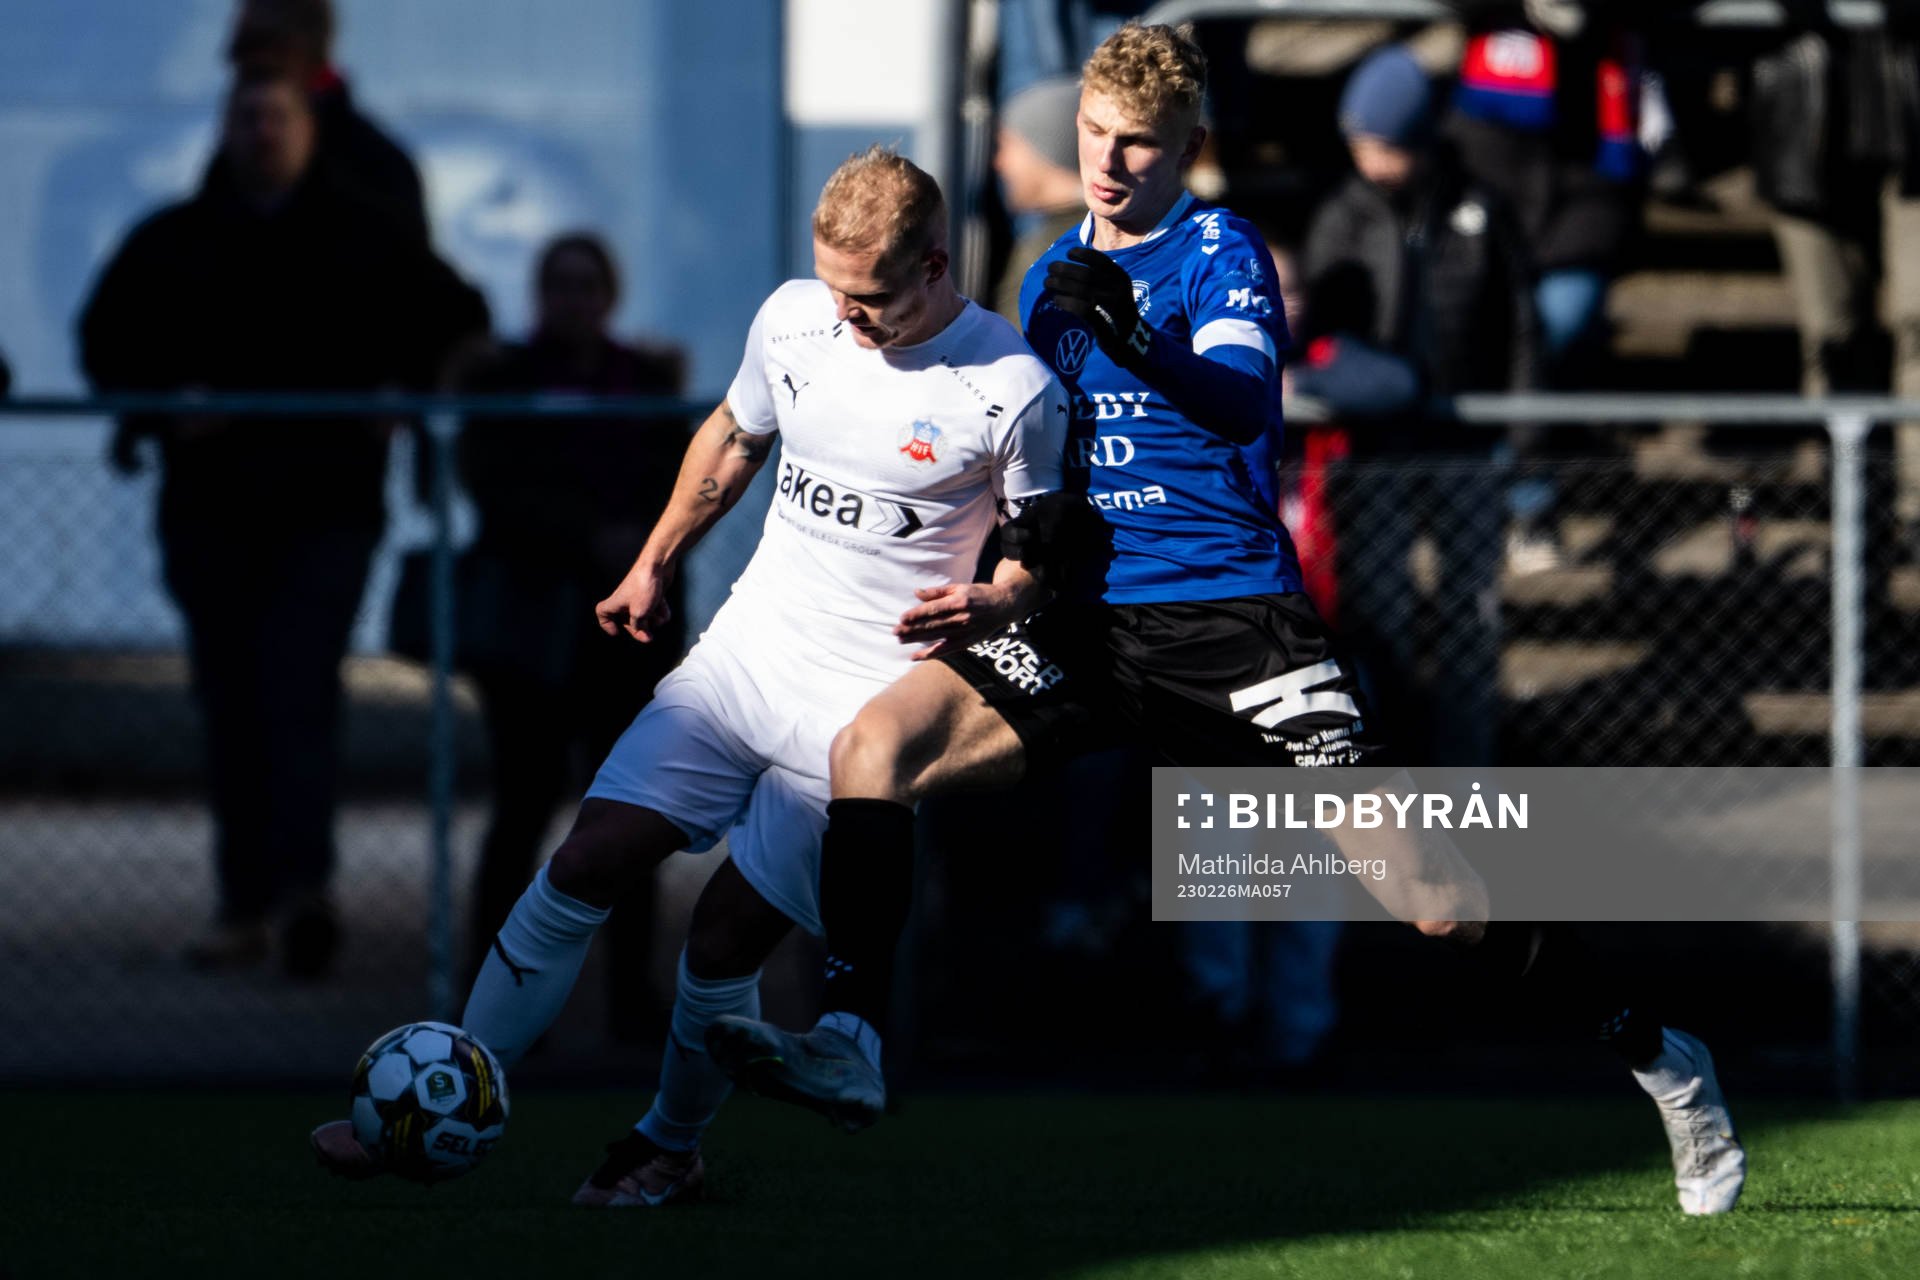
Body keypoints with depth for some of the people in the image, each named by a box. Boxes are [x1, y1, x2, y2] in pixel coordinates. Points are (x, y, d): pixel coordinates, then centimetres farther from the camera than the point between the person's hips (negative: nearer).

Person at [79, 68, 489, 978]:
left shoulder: (359, 240, 7)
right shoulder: (171, 243, 9)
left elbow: (457, 319, 13)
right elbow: (105, 338, 13)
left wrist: (403, 393, -2)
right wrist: (162, 407, -5)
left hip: (326, 503, -2)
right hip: (211, 506, 2)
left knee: (298, 688, -17)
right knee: (230, 705, 4)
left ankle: (301, 884, -25)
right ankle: (245, 904, 9)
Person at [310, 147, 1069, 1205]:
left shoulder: (1012, 392, -13)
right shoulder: (792, 317, 1)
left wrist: (992, 603, -22)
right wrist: (654, 564, 23)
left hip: (866, 710, -5)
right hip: (745, 651, 5)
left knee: (722, 943, -7)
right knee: (584, 869, -5)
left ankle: (671, 1146, 18)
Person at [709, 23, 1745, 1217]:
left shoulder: (1221, 250, -4)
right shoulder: (1055, 277, 15)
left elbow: (1244, 403, -23)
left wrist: (1135, 340, -42)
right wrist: (1044, 518, 2)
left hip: (1232, 613, -5)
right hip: (1094, 617, 5)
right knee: (873, 745, -19)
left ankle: (1659, 1060, 7)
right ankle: (851, 1046, -19)